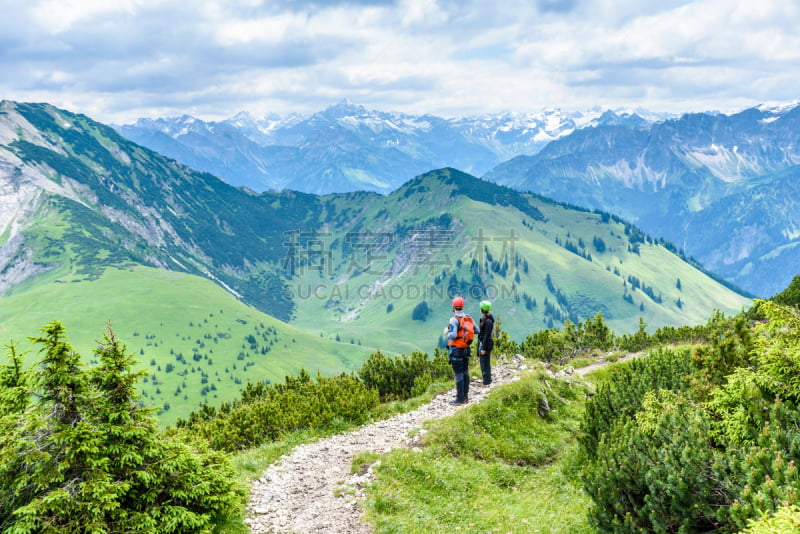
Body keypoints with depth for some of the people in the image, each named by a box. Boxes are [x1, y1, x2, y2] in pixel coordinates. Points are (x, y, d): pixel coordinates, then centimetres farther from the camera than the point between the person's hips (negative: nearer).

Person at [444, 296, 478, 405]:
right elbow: (476, 331, 8)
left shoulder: (454, 320, -16)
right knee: (465, 373, 13)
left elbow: (453, 335, -24)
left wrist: (447, 332, -3)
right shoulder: (469, 318, 3)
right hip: (466, 349, 7)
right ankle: (465, 396, 19)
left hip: (456, 350, -7)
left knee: (458, 374, -4)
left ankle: (460, 399, -1)